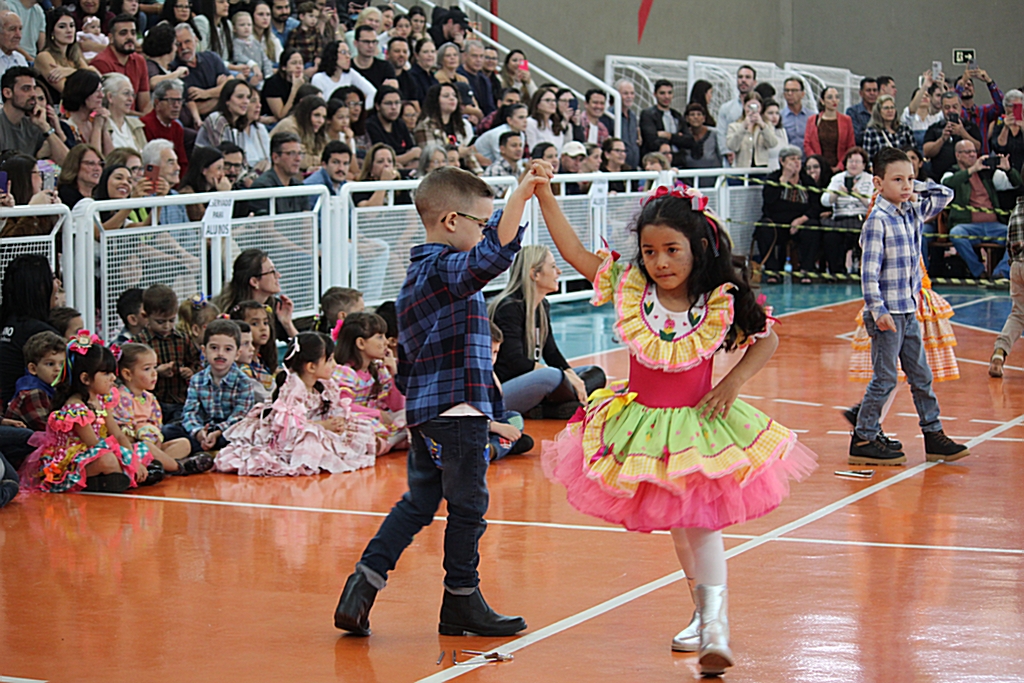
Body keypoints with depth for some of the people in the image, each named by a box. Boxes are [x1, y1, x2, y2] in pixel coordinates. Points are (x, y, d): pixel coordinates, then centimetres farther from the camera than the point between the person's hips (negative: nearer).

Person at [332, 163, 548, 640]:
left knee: (418, 503, 15)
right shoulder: (446, 270, -14)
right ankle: (461, 604, 13)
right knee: (467, 507, 3)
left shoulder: (415, 275, 16)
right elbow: (494, 255, -36)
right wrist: (521, 196, -42)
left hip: (423, 411, 9)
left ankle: (363, 585, 7)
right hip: (457, 410, -9)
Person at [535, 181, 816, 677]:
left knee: (700, 526, -9)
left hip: (698, 426, -3)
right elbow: (573, 251, -7)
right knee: (678, 528, 15)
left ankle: (714, 628, -6)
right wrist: (544, 195, -13)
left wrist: (733, 382, -13)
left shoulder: (721, 303, -14)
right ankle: (703, 614, 32)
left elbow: (767, 339, -1)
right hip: (641, 425, 3)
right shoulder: (629, 289, -8)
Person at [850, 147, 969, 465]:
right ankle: (863, 440, 5)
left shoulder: (913, 213, 8)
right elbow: (869, 271, -18)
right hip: (887, 315, -8)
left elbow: (945, 195, 23)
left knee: (921, 377, 12)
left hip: (909, 312, 8)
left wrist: (918, 188, 8)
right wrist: (878, 311, -23)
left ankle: (934, 435, 19)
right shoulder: (877, 222, -15)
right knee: (885, 379, -3)